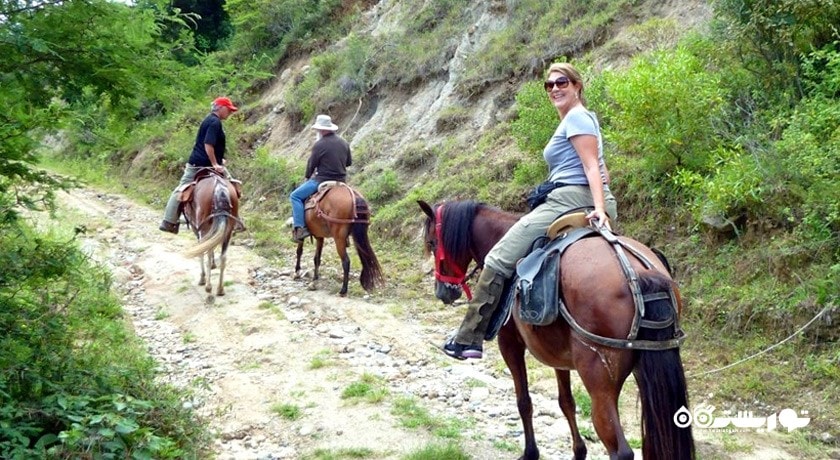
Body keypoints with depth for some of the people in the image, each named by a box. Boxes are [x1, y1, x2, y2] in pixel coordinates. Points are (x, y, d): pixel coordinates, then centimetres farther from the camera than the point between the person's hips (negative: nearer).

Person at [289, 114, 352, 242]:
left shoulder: (319, 145, -13)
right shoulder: (344, 143, 7)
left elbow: (311, 164, -4)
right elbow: (349, 162, 17)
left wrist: (307, 177, 14)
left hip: (323, 180, -7)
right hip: (341, 181, 7)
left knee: (295, 196, 2)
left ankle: (300, 228, -11)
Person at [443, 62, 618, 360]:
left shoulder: (576, 117, -6)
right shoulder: (577, 120, 24)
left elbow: (592, 167, -16)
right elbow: (602, 172, 24)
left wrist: (599, 207, -26)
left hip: (569, 200, -11)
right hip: (575, 202, 11)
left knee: (499, 259, -10)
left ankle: (468, 339, -10)